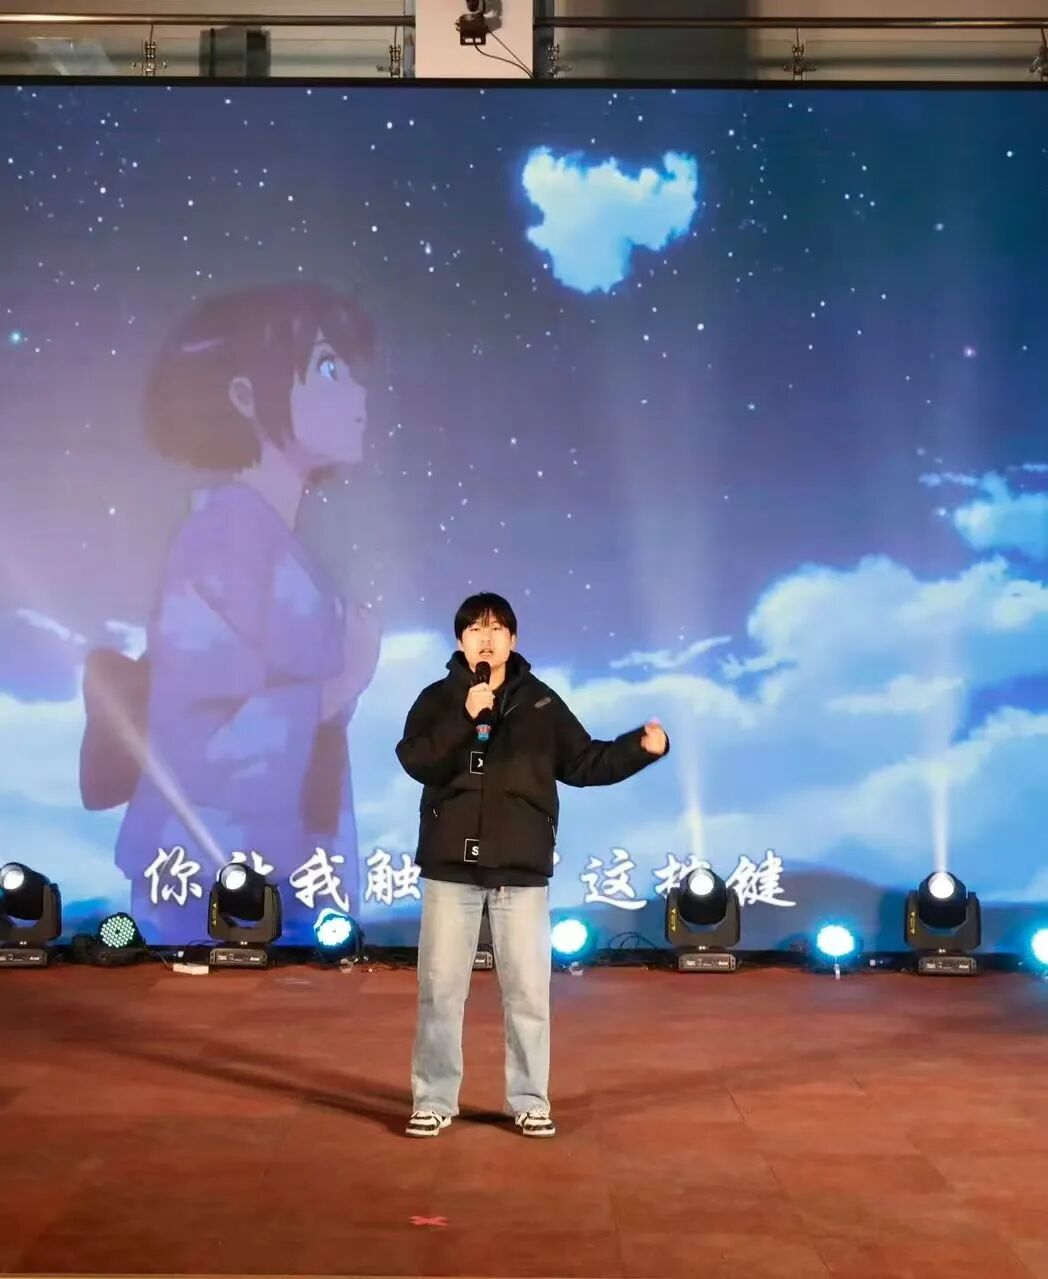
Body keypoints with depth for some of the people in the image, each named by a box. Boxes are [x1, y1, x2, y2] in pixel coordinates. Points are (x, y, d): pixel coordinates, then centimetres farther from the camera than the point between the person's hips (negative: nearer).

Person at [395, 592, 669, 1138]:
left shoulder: (540, 702, 5)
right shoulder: (438, 699, 1)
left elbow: (583, 764, 8)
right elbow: (416, 762, -14)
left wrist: (641, 747, -5)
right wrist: (464, 717, -24)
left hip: (521, 868, 1)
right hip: (451, 866, -1)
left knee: (528, 990, 5)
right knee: (441, 988, 4)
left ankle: (530, 1100, 18)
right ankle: (433, 1100, 16)